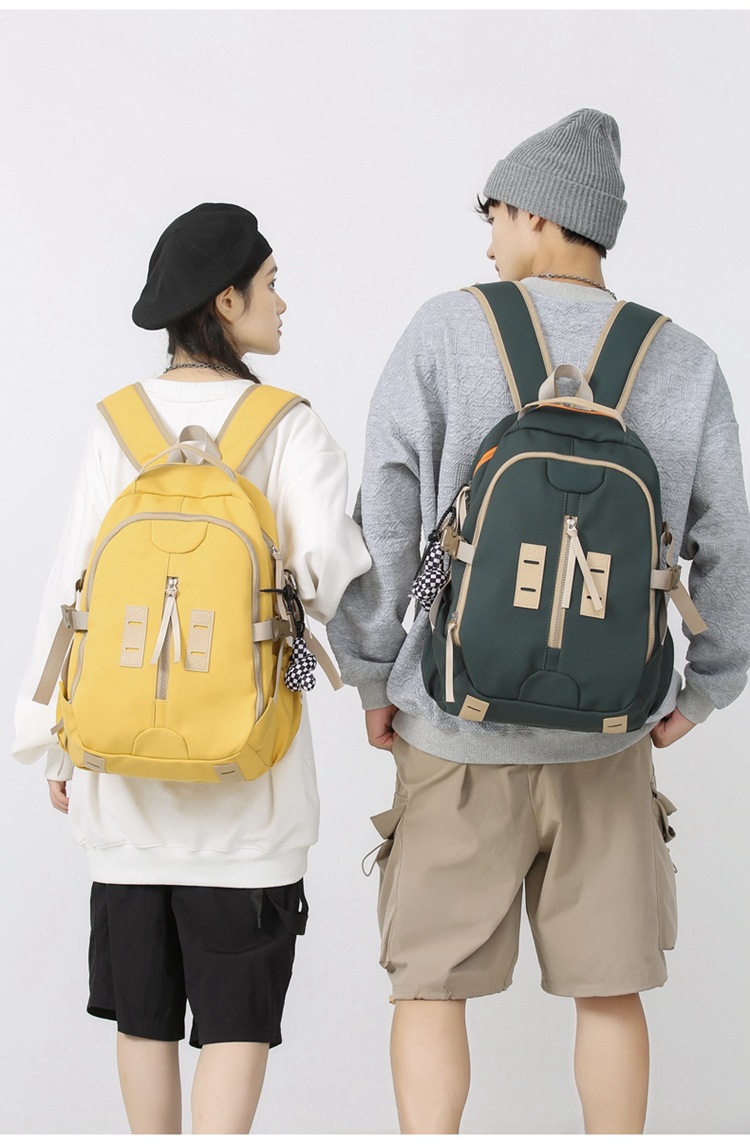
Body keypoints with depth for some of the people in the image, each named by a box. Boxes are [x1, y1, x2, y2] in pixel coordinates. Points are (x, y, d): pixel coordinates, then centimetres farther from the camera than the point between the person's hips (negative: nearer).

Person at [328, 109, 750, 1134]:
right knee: (609, 988, 14)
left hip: (457, 731, -2)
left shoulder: (446, 333, -8)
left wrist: (373, 680, 4)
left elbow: (380, 524, -8)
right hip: (608, 738, 2)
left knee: (431, 985, 9)